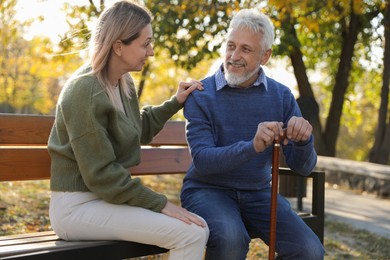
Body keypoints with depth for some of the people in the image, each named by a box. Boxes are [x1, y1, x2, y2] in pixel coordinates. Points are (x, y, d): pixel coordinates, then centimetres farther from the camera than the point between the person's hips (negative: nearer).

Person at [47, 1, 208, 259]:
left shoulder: (122, 82, 7)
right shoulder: (85, 92, -19)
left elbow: (138, 131, 24)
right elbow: (100, 173, -20)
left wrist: (175, 102, 14)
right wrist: (160, 204, -18)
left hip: (107, 197, 9)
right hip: (78, 206, -8)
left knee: (199, 229, -1)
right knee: (190, 234, -19)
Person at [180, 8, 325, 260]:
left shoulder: (281, 96, 0)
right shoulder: (200, 95, -9)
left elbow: (303, 167, -2)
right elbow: (202, 160, -19)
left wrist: (303, 140, -26)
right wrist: (252, 147, -35)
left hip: (258, 193, 3)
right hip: (208, 190, -3)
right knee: (230, 238, -34)